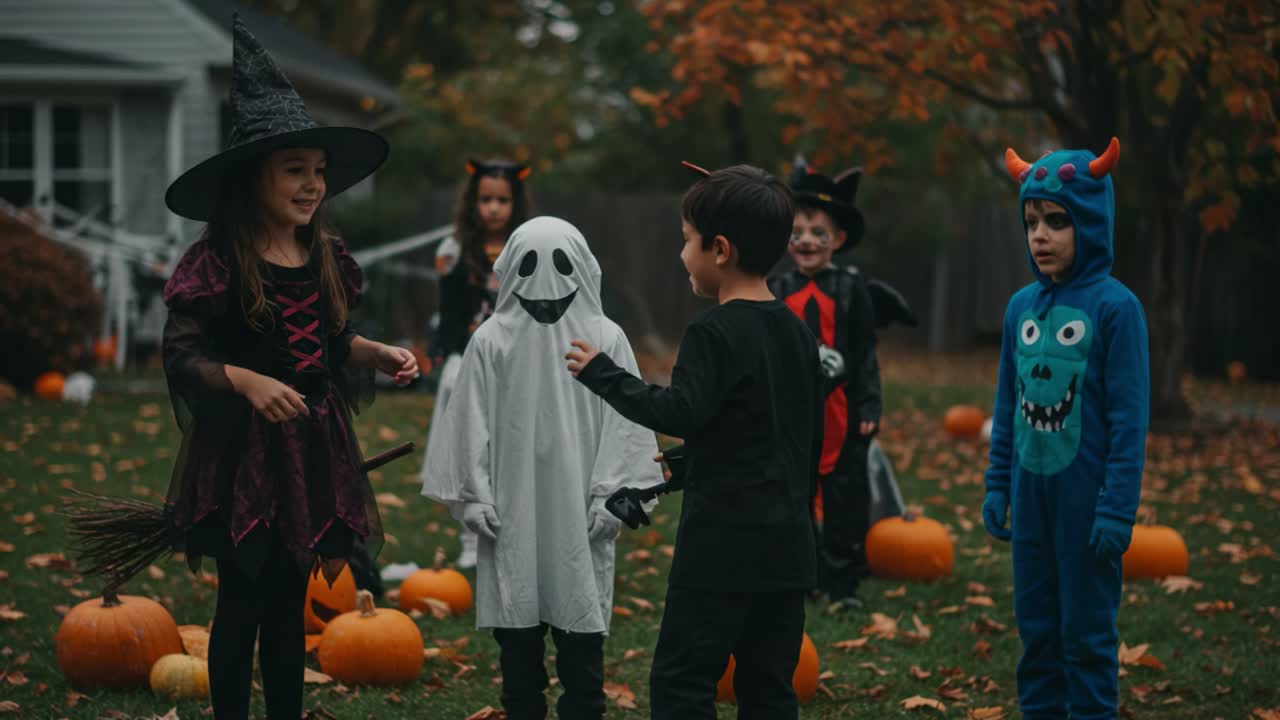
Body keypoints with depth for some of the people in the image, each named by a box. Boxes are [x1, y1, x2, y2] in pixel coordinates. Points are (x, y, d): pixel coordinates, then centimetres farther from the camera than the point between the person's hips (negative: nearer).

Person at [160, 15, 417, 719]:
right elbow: (181, 355, -13)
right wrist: (246, 381, -27)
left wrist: (382, 353, 0)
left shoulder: (326, 256, 5)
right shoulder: (215, 261, -13)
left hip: (312, 448, 6)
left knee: (289, 603, 14)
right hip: (242, 450, -5)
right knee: (242, 603, 3)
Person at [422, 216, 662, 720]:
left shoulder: (607, 339, -2)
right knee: (518, 641, 8)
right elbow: (472, 424, 2)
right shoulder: (491, 339, -1)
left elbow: (625, 424, 0)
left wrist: (612, 498, -5)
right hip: (511, 518, 1)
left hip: (579, 520, -1)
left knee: (581, 645, 3)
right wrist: (472, 497, -1)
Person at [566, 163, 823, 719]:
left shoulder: (714, 332, -12)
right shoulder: (797, 333, 13)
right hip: (787, 548, 8)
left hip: (721, 547, -8)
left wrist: (603, 374, -14)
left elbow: (679, 413, -24)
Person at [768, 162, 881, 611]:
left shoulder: (851, 289, -1)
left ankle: (843, 583, 10)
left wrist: (868, 407, -7)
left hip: (839, 411, -2)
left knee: (843, 501, 2)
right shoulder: (778, 292, 6)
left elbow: (866, 355, -1)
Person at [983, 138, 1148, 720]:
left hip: (1086, 494, -5)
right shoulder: (1021, 306, 5)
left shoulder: (1114, 307, -11)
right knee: (1036, 624, 12)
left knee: (1086, 629, 3)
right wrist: (997, 487, 11)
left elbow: (1129, 416, -11)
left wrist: (1117, 508, -13)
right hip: (1032, 490, 5)